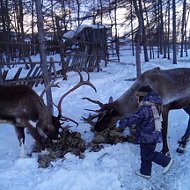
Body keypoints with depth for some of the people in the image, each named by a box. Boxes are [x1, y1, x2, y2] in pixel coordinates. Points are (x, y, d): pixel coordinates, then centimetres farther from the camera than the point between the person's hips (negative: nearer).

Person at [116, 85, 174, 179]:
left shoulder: (145, 108, -20)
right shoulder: (154, 105, 10)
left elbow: (133, 118, -21)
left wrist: (120, 123, -9)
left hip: (147, 136, -10)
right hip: (153, 135, 10)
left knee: (147, 154, 2)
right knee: (145, 154, 17)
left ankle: (166, 161, 8)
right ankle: (145, 172, 27)